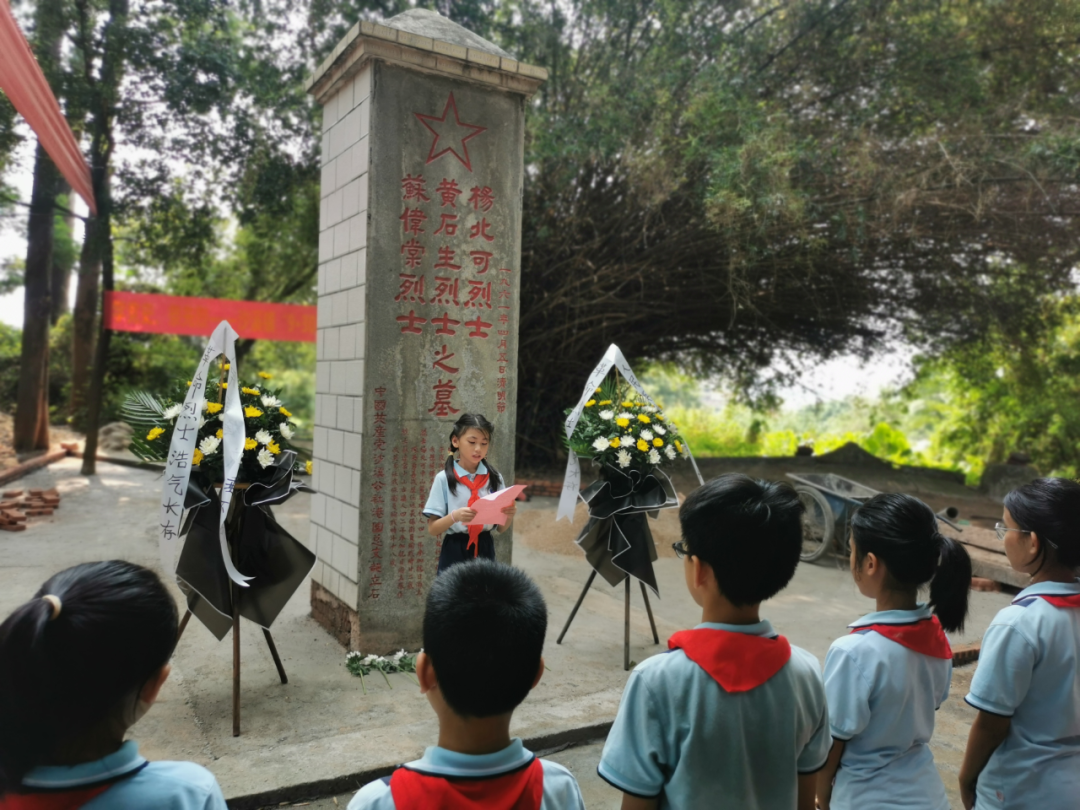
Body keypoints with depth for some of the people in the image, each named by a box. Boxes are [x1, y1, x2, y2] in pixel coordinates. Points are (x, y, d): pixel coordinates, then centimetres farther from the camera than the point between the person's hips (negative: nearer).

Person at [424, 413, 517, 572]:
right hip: (455, 553, -3)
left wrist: (509, 515, -14)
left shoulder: (494, 478, 2)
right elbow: (432, 529, -6)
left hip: (485, 551, 3)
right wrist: (454, 516, -24)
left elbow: (501, 528, 7)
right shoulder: (444, 479, -7)